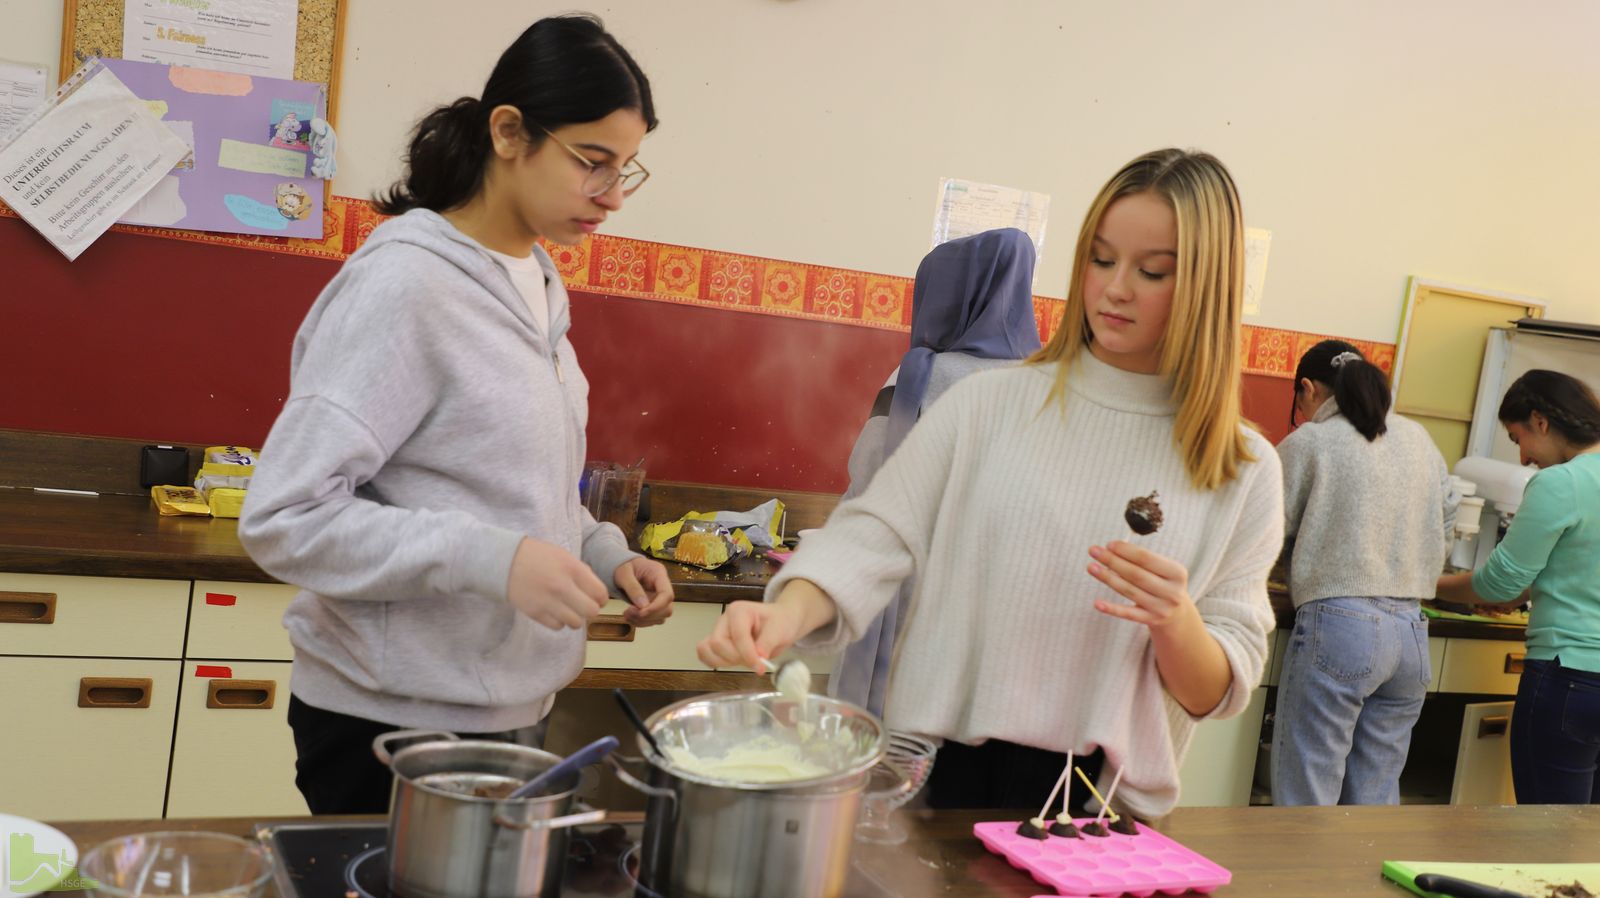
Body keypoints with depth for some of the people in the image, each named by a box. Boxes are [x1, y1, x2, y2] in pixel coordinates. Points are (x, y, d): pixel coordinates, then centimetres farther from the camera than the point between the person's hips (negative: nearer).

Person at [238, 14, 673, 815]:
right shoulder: (403, 283, -17)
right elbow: (281, 518, -20)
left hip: (512, 711, 7)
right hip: (397, 725, -7)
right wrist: (490, 558, -29)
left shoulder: (539, 282, 7)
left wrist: (602, 553, 0)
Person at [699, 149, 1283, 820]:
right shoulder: (988, 405, 0)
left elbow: (1220, 693, 2)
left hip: (1106, 807, 0)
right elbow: (873, 539, -6)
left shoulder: (1244, 470, 1)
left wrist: (1177, 622, -19)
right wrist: (786, 615, -25)